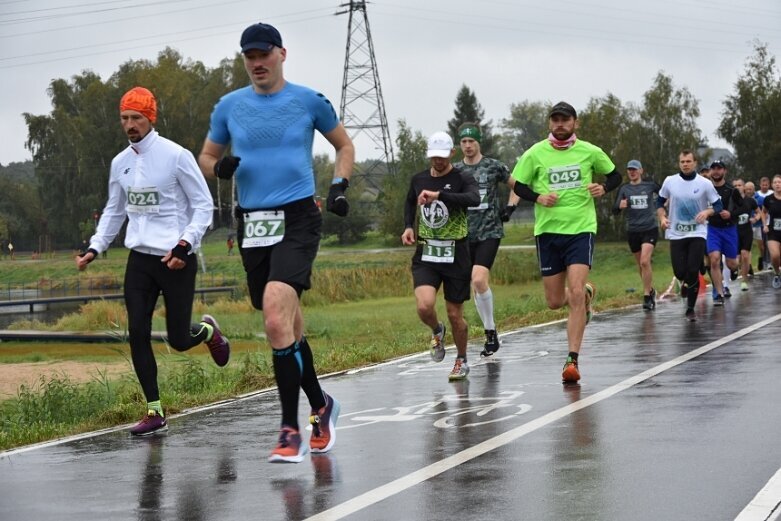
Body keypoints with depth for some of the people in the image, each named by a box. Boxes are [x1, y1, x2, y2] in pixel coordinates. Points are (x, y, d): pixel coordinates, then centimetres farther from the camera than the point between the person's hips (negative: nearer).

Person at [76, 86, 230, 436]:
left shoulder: (176, 156, -9)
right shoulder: (120, 163, 8)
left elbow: (203, 205, -7)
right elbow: (114, 211, 21)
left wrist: (184, 245, -19)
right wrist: (94, 248, 7)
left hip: (176, 261, -5)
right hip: (140, 259, 5)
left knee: (179, 340, -2)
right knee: (137, 333, -5)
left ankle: (208, 331, 34)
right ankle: (154, 412, 4)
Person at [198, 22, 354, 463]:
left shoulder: (309, 101, 2)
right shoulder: (229, 106, 8)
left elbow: (345, 146, 15)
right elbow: (207, 157, 19)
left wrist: (340, 186, -1)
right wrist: (220, 168, -4)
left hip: (297, 219, -4)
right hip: (252, 223, 4)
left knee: (276, 316, -23)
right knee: (287, 326, 10)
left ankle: (291, 431, -19)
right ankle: (321, 406, 32)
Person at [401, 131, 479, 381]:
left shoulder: (462, 179, -7)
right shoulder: (418, 180, 7)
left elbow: (474, 199, -29)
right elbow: (409, 203, 28)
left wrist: (438, 195, -37)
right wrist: (408, 226, 9)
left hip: (456, 256, -2)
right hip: (425, 255, 2)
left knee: (455, 315, 5)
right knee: (424, 306, -20)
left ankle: (461, 361, 31)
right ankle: (437, 332, 16)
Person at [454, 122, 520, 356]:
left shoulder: (494, 167, 1)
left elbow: (517, 186, 14)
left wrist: (510, 208, 4)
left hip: (489, 233, -4)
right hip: (465, 234, 4)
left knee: (479, 280, -20)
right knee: (476, 285, 4)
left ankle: (491, 331, -7)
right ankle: (490, 333, 15)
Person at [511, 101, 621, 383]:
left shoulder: (590, 152, 1)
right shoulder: (535, 154, 0)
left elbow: (615, 175, 14)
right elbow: (518, 185, 7)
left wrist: (603, 187, -7)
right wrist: (538, 197, -13)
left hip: (581, 228, -2)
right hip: (548, 230, 2)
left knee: (575, 292, -16)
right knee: (555, 301, 7)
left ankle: (572, 361, -11)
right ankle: (587, 293, 43)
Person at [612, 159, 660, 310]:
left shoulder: (650, 186, 2)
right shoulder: (624, 189, 5)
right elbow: (615, 211, -1)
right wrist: (620, 206, -21)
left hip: (650, 229, -3)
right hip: (633, 231, 3)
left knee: (645, 262, -19)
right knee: (640, 265, 10)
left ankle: (647, 296, -14)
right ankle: (651, 291, 31)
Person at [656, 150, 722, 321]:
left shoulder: (705, 183, -5)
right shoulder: (670, 181, 0)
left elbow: (718, 205, 1)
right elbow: (660, 202, 14)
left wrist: (707, 212, -19)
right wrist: (662, 217, -3)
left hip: (697, 233, -2)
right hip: (676, 234, 2)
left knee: (693, 271, -10)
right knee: (679, 272, -4)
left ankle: (690, 309, 5)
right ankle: (686, 283, 35)